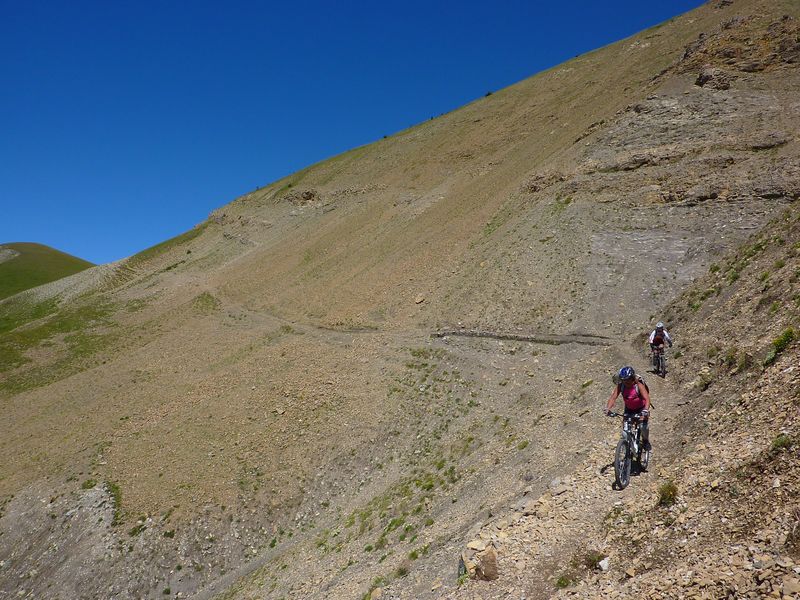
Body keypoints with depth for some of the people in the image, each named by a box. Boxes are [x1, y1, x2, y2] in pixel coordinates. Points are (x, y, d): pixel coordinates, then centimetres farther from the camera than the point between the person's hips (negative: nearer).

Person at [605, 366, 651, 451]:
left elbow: (647, 399, -37)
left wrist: (645, 411, -53)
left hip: (641, 408, -3)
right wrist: (608, 408, -44)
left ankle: (646, 441, 11)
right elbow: (613, 397, -27)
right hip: (629, 409, 3)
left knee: (643, 425, -20)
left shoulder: (639, 385, -28)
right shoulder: (620, 386, -20)